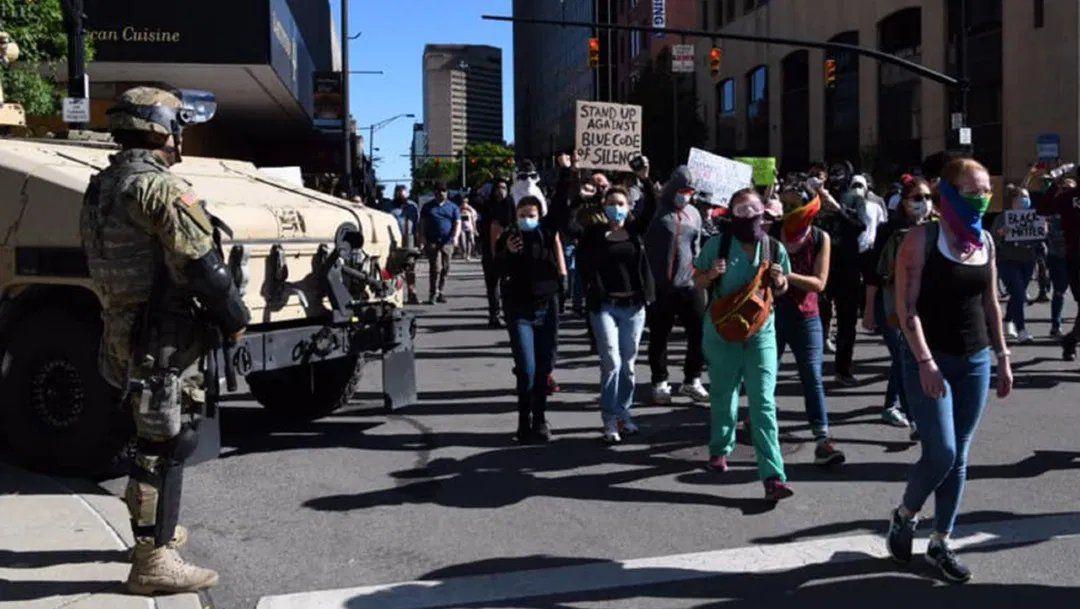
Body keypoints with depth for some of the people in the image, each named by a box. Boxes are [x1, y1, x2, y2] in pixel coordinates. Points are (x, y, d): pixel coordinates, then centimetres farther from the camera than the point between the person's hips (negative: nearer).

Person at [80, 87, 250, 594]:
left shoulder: (101, 187, 13)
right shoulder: (159, 187, -16)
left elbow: (105, 261, 17)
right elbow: (201, 264, -20)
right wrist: (235, 319, -8)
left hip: (122, 329, 10)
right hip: (163, 337, -10)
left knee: (156, 436, 23)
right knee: (166, 443, -4)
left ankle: (157, 529, 37)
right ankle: (153, 561, 0)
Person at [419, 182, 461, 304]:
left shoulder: (452, 207, 12)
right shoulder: (428, 207, 12)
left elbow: (457, 223, 6)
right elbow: (422, 223, 12)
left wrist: (455, 236, -10)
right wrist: (422, 236, -3)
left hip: (447, 242, 2)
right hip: (432, 242, -2)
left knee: (445, 269, 3)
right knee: (435, 267, -12)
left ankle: (441, 293, 12)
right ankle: (433, 294, -10)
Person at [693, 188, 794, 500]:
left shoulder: (774, 248, 0)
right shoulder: (718, 243, -6)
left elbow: (782, 289, 13)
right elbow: (698, 281, 2)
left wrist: (779, 281, -10)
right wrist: (711, 274, -19)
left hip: (761, 331, 0)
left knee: (764, 401, -8)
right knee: (723, 395, 15)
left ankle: (773, 476, -11)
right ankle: (720, 449, 41)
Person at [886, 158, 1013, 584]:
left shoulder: (986, 241, 8)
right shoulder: (922, 237, -10)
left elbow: (991, 303, 15)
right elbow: (906, 305, -15)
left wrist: (1002, 356, 13)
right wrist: (925, 361, -20)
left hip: (976, 361, 6)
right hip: (929, 359, -6)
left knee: (959, 457, 8)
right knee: (941, 453, -10)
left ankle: (940, 544, 20)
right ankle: (904, 516, 18)